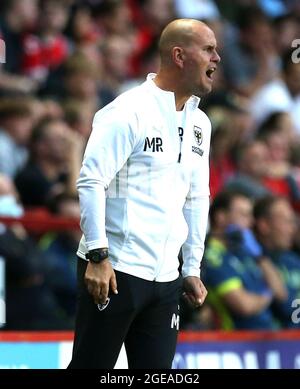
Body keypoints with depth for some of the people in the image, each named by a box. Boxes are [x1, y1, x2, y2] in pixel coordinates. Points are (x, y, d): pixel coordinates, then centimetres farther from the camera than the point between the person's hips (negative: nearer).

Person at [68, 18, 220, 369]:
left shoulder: (199, 123, 13)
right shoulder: (129, 112, -10)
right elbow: (91, 181, -13)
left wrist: (192, 268, 18)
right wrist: (98, 255, -18)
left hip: (165, 276, 7)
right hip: (114, 272, -7)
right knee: (90, 365, -2)